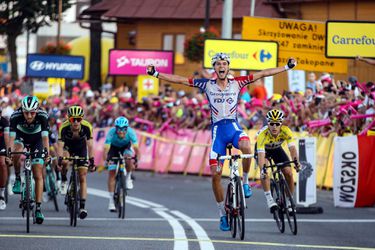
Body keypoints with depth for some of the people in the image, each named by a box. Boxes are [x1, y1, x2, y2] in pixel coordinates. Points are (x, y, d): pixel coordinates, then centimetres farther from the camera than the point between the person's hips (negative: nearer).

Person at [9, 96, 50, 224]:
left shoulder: (43, 116, -31)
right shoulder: (15, 116, -31)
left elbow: (45, 137, -35)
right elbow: (11, 137, -33)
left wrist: (47, 153, -48)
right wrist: (10, 152, -48)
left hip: (36, 139, 0)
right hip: (21, 137, 0)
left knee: (38, 175, -9)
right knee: (17, 153, -36)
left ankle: (38, 208, -6)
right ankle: (17, 179, -11)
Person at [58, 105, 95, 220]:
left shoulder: (87, 127, -31)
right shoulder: (64, 127, -33)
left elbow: (90, 145, -29)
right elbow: (60, 145, -35)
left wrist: (92, 162, -37)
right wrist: (60, 159, -50)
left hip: (81, 148, 1)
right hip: (68, 146, -1)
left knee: (82, 178, -7)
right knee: (65, 162, -35)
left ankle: (82, 207, -6)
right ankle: (64, 181, -6)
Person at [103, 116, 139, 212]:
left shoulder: (130, 132, -33)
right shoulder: (111, 132, -35)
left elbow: (136, 148, -36)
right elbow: (106, 149, -39)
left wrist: (137, 159, -54)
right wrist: (106, 159, -57)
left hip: (125, 147, 1)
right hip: (114, 147, -1)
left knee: (128, 160, -34)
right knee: (112, 173, -11)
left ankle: (128, 178, -3)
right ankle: (111, 201, -6)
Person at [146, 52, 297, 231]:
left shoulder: (237, 83, 5)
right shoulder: (207, 84, 5)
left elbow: (262, 74, 4)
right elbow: (180, 80, 3)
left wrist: (287, 67, 1)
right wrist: (156, 74, -3)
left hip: (234, 127, -1)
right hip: (217, 130, 1)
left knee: (246, 146, -37)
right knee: (215, 174, -5)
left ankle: (245, 182, -11)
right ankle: (223, 214, 9)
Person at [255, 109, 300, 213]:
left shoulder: (285, 131, -33)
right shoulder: (263, 134, -39)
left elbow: (292, 148, -42)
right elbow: (261, 154, -47)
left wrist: (296, 161, -60)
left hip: (277, 149, 2)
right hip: (263, 149, -2)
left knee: (289, 173, -12)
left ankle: (289, 202, 3)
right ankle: (269, 199, -26)